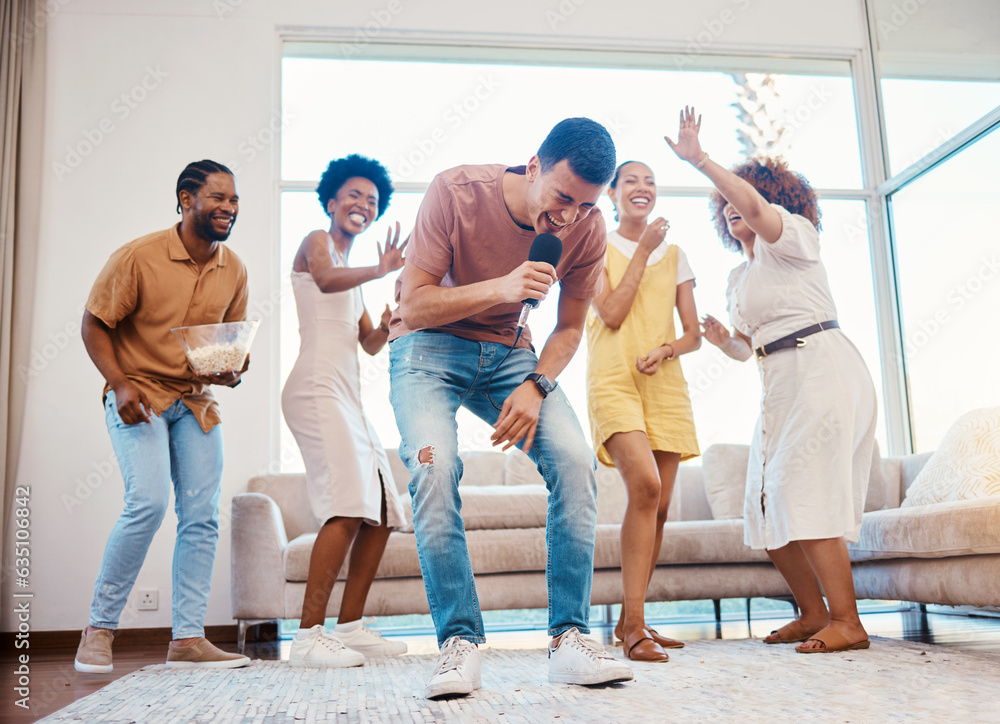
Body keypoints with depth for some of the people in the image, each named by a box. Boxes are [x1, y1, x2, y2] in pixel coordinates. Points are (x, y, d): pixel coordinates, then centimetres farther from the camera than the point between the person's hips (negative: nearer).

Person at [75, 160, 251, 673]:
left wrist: (235, 370, -7)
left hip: (198, 400, 6)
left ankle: (187, 639, 7)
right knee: (148, 501, -20)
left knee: (201, 515, -2)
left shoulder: (234, 270, 2)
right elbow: (93, 324, -6)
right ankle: (99, 629, -1)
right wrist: (119, 384, -18)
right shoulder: (138, 257, -13)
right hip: (138, 395, -5)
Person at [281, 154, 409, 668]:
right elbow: (326, 278, -21)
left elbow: (370, 344, 22)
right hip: (317, 389, -9)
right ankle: (308, 637, -20)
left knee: (382, 513, 6)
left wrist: (389, 326, 3)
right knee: (349, 506, -22)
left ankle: (349, 627, 12)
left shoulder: (351, 273, 28)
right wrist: (380, 270, -33)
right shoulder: (316, 241, 5)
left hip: (347, 397, 10)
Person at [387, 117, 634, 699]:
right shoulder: (457, 192, -21)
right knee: (434, 466, -29)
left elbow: (570, 328, 1)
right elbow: (413, 306, -19)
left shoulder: (588, 227, -11)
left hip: (508, 352, 3)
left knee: (576, 462, -19)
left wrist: (535, 386, -18)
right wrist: (500, 288, -35)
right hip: (429, 346, -3)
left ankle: (570, 639, -12)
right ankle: (460, 642, -19)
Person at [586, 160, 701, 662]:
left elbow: (694, 333, 12)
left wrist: (666, 350, -10)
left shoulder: (674, 255, 17)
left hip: (665, 385, 5)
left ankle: (630, 619, 15)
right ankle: (635, 624, -18)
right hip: (613, 380, -4)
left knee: (659, 507, 1)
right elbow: (612, 314, -8)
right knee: (644, 485, -25)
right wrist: (643, 251, -3)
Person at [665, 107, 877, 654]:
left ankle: (846, 621, -11)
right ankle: (813, 612, 14)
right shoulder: (737, 279, 24)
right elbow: (747, 347, 24)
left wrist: (699, 160, -23)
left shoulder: (793, 236, 1)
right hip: (780, 384, 9)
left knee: (803, 491, -16)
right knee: (767, 500, 4)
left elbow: (753, 201, -20)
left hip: (823, 368, -9)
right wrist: (723, 340, 4)